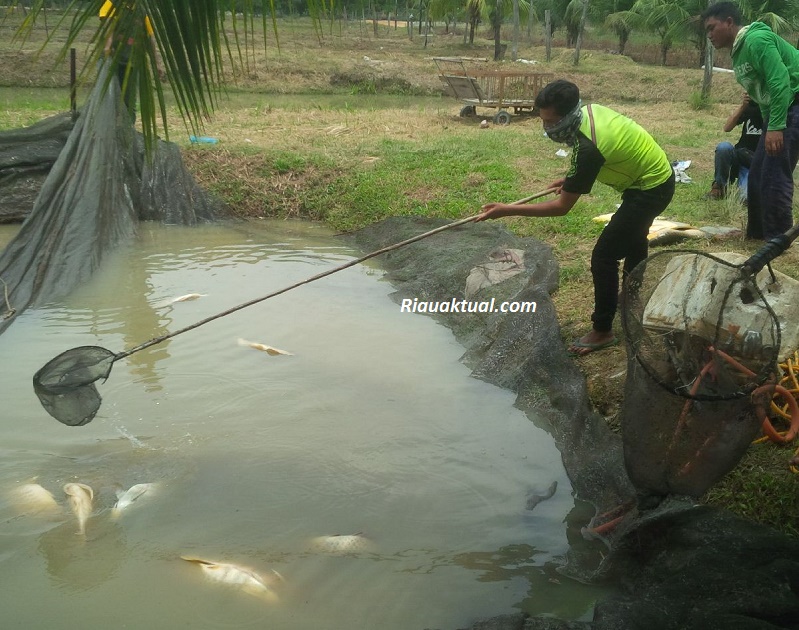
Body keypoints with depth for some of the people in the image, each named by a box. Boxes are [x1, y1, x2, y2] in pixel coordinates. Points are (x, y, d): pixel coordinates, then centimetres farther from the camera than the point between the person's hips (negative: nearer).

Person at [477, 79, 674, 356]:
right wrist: (572, 178, 6)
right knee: (632, 240, 30)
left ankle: (602, 331, 4)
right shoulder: (590, 110, -10)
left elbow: (561, 207, -30)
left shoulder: (587, 148, -36)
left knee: (604, 256, -9)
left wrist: (506, 210, -30)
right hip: (656, 175, 10)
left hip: (651, 189, -10)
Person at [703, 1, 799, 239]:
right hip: (777, 110, 10)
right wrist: (768, 125, 16)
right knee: (758, 173, 12)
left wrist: (776, 126, -28)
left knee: (774, 175, -11)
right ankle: (757, 233, 23)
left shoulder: (756, 39, -15)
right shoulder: (739, 51, 15)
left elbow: (780, 81, -24)